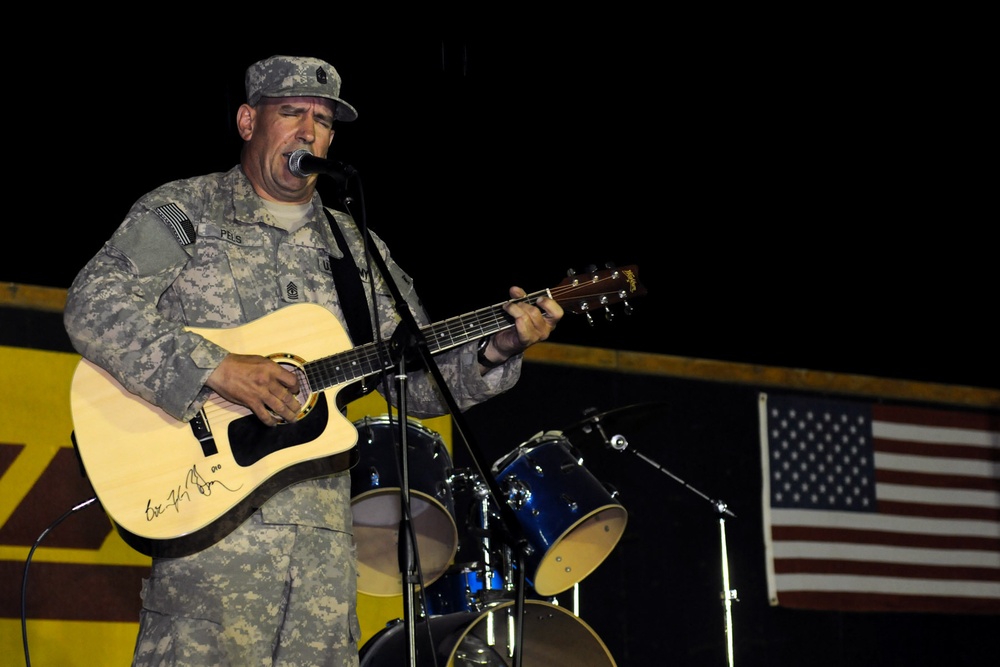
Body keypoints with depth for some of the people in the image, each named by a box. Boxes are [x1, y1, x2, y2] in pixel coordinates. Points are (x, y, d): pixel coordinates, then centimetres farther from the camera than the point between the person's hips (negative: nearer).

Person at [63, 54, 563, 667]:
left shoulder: (357, 248, 18)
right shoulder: (183, 212, 4)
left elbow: (419, 381, 16)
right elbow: (93, 306, -11)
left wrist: (497, 348, -3)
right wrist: (216, 368, -20)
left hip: (323, 529, 5)